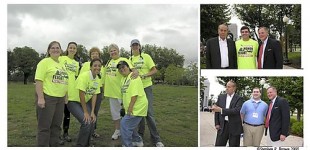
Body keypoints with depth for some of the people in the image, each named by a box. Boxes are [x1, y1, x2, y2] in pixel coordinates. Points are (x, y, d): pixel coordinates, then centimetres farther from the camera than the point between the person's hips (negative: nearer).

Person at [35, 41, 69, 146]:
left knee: (56, 126, 13)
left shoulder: (62, 65, 16)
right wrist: (40, 98, -21)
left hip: (60, 99, 7)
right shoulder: (45, 62, -6)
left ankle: (54, 146, 24)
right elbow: (39, 80, -14)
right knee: (44, 126, 0)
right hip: (47, 97, -7)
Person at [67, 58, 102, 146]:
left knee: (92, 121, -4)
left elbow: (94, 95, 0)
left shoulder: (98, 80, -2)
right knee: (86, 122, -20)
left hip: (85, 102, 7)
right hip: (74, 101, -7)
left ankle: (86, 144, 18)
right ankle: (80, 145, 0)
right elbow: (81, 94, -24)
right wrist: (85, 112, -20)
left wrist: (92, 112, -7)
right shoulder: (84, 76, -24)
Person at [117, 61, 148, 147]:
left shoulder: (133, 77, -15)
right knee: (129, 125, 18)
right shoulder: (123, 79, 13)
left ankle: (127, 145, -1)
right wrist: (125, 106, 16)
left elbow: (135, 94, -22)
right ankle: (138, 141, 37)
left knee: (124, 124, -11)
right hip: (130, 108, 9)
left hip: (138, 108, -9)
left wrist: (130, 107, -22)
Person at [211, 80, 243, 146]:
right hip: (222, 126, 3)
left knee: (233, 146, 6)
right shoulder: (221, 97, 8)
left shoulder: (239, 98, -4)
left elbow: (237, 110, -20)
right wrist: (217, 124, 3)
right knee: (218, 145, 3)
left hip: (234, 127, -3)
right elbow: (216, 110, 11)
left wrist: (221, 110, -27)